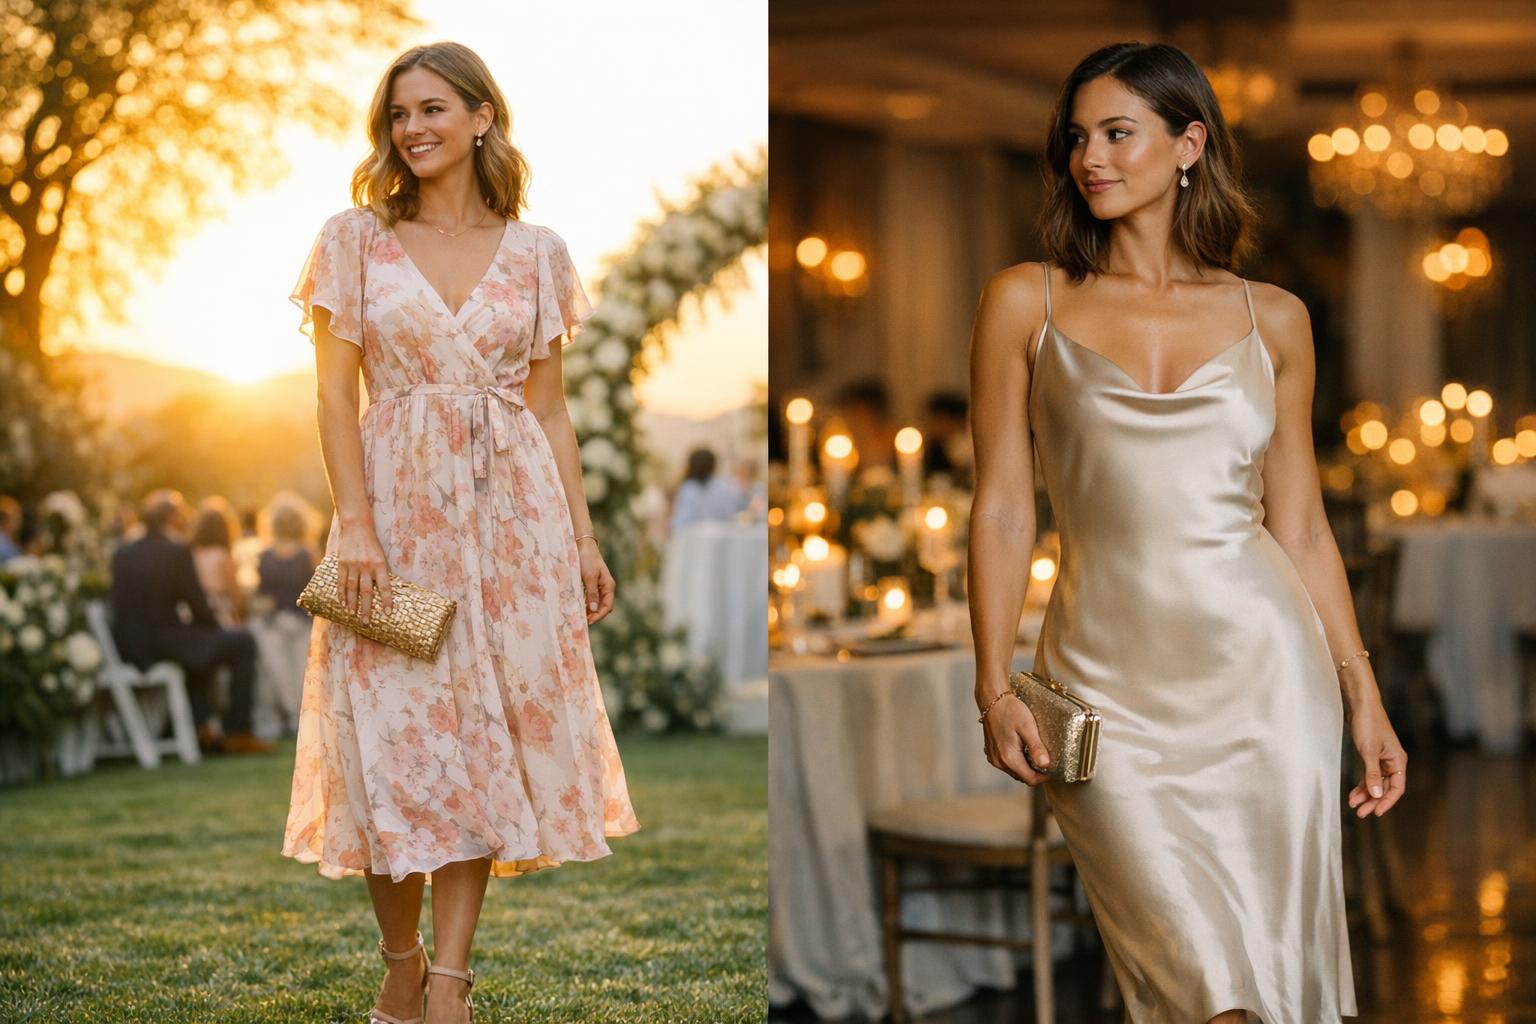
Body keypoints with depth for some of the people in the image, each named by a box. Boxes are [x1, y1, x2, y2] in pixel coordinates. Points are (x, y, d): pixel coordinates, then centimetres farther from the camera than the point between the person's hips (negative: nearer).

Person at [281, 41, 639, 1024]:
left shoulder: (536, 253, 8)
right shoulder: (356, 240, 4)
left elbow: (550, 408, 10)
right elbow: (335, 393, -1)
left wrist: (583, 537, 5)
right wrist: (355, 524, -12)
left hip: (510, 510, 1)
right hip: (398, 508, -1)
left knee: (486, 733, -1)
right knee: (395, 734, 0)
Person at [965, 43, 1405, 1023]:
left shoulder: (1272, 318, 9)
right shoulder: (1027, 301, 4)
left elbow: (1300, 523, 11)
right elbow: (1003, 508, 2)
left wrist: (1363, 694, 8)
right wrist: (995, 689, -5)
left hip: (1264, 672, 2)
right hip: (1114, 682, -2)